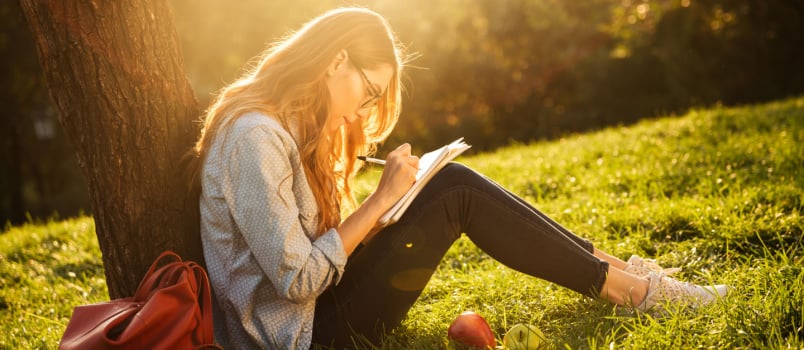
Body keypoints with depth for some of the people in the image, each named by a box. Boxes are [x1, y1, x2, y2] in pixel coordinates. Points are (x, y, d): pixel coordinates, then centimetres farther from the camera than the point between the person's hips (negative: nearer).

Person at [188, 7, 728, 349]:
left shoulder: (287, 125, 10)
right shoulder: (256, 137, -21)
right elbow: (298, 281, -23)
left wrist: (380, 206, -3)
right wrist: (381, 200, -17)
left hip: (326, 294, 9)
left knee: (454, 182, 0)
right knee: (459, 196, -15)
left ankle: (611, 266, 6)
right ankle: (624, 288, -4)